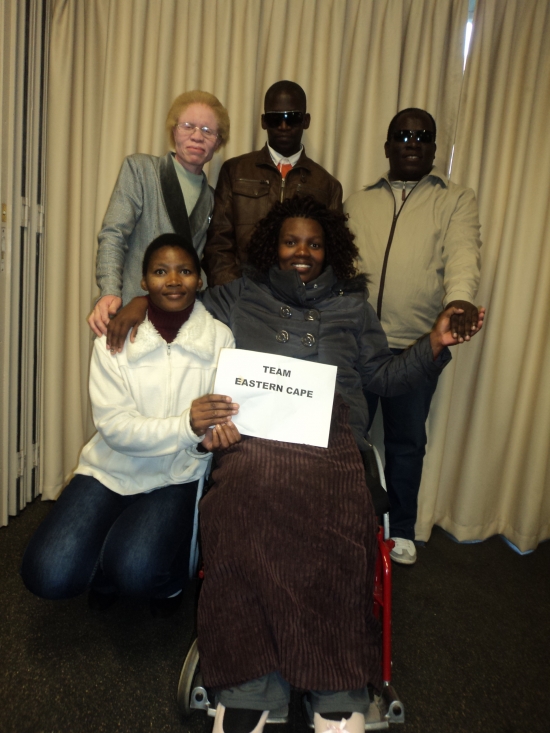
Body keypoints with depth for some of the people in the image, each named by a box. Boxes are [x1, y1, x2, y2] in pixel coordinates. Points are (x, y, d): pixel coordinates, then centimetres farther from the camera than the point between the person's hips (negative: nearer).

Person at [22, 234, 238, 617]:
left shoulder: (219, 338, -9)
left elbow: (224, 414, -6)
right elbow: (116, 427, -16)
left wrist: (208, 438, -31)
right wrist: (186, 425, -33)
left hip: (176, 477, -1)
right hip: (112, 470, 1)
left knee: (136, 570, -25)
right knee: (48, 575, -15)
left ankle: (170, 575, 14)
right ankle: (108, 565, 21)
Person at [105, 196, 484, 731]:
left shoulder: (351, 305, 27)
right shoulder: (239, 297, 25)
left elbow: (382, 375, 25)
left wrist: (434, 344, 14)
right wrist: (141, 301, 14)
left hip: (332, 442, 1)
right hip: (254, 439, 0)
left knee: (338, 537, -31)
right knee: (244, 526, -33)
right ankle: (250, 687, -19)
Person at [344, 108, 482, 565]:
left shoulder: (457, 200, 6)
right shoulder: (359, 201, 15)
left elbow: (463, 254, -11)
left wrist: (460, 298, -31)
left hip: (418, 344, -2)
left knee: (407, 441, 10)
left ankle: (401, 531, 30)